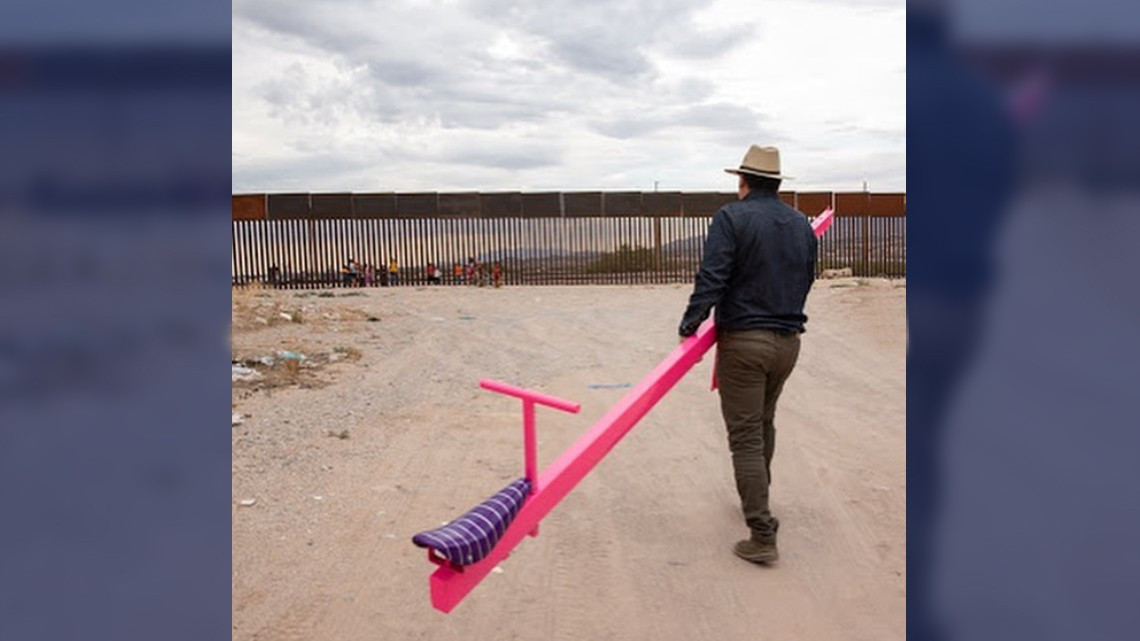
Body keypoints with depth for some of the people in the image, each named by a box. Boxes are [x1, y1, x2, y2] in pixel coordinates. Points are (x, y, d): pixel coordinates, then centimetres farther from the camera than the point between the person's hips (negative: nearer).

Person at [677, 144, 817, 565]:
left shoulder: (732, 218, -10)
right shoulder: (801, 225, 9)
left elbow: (711, 278, -18)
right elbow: (805, 282, 15)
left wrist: (690, 324, -10)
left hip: (744, 341, -6)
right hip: (788, 340, 7)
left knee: (745, 436, -2)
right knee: (764, 425, 24)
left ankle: (762, 537, -2)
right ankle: (756, 504, 41)